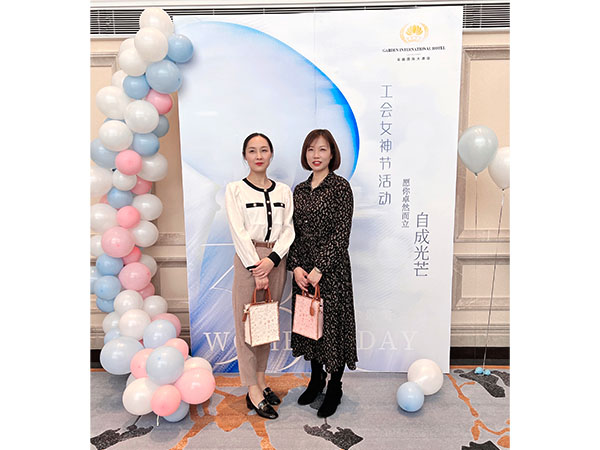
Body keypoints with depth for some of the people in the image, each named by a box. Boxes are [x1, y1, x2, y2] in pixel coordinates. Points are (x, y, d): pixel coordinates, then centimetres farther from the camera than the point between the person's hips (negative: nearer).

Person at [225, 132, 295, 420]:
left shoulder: (283, 190, 9)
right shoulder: (235, 189, 0)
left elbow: (288, 229, 2)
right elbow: (239, 232, -8)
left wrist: (271, 259, -12)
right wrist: (256, 268, -14)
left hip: (275, 260, 4)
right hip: (248, 259, -3)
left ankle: (260, 379, 29)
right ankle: (253, 392, 12)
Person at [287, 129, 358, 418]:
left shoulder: (340, 187, -7)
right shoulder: (299, 190, 9)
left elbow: (341, 234, -13)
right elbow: (293, 233, 7)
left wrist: (320, 268, -17)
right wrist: (296, 267, -6)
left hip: (331, 268, -5)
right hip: (302, 269, 6)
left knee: (333, 323, 4)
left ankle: (334, 389, 25)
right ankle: (316, 380, 37)